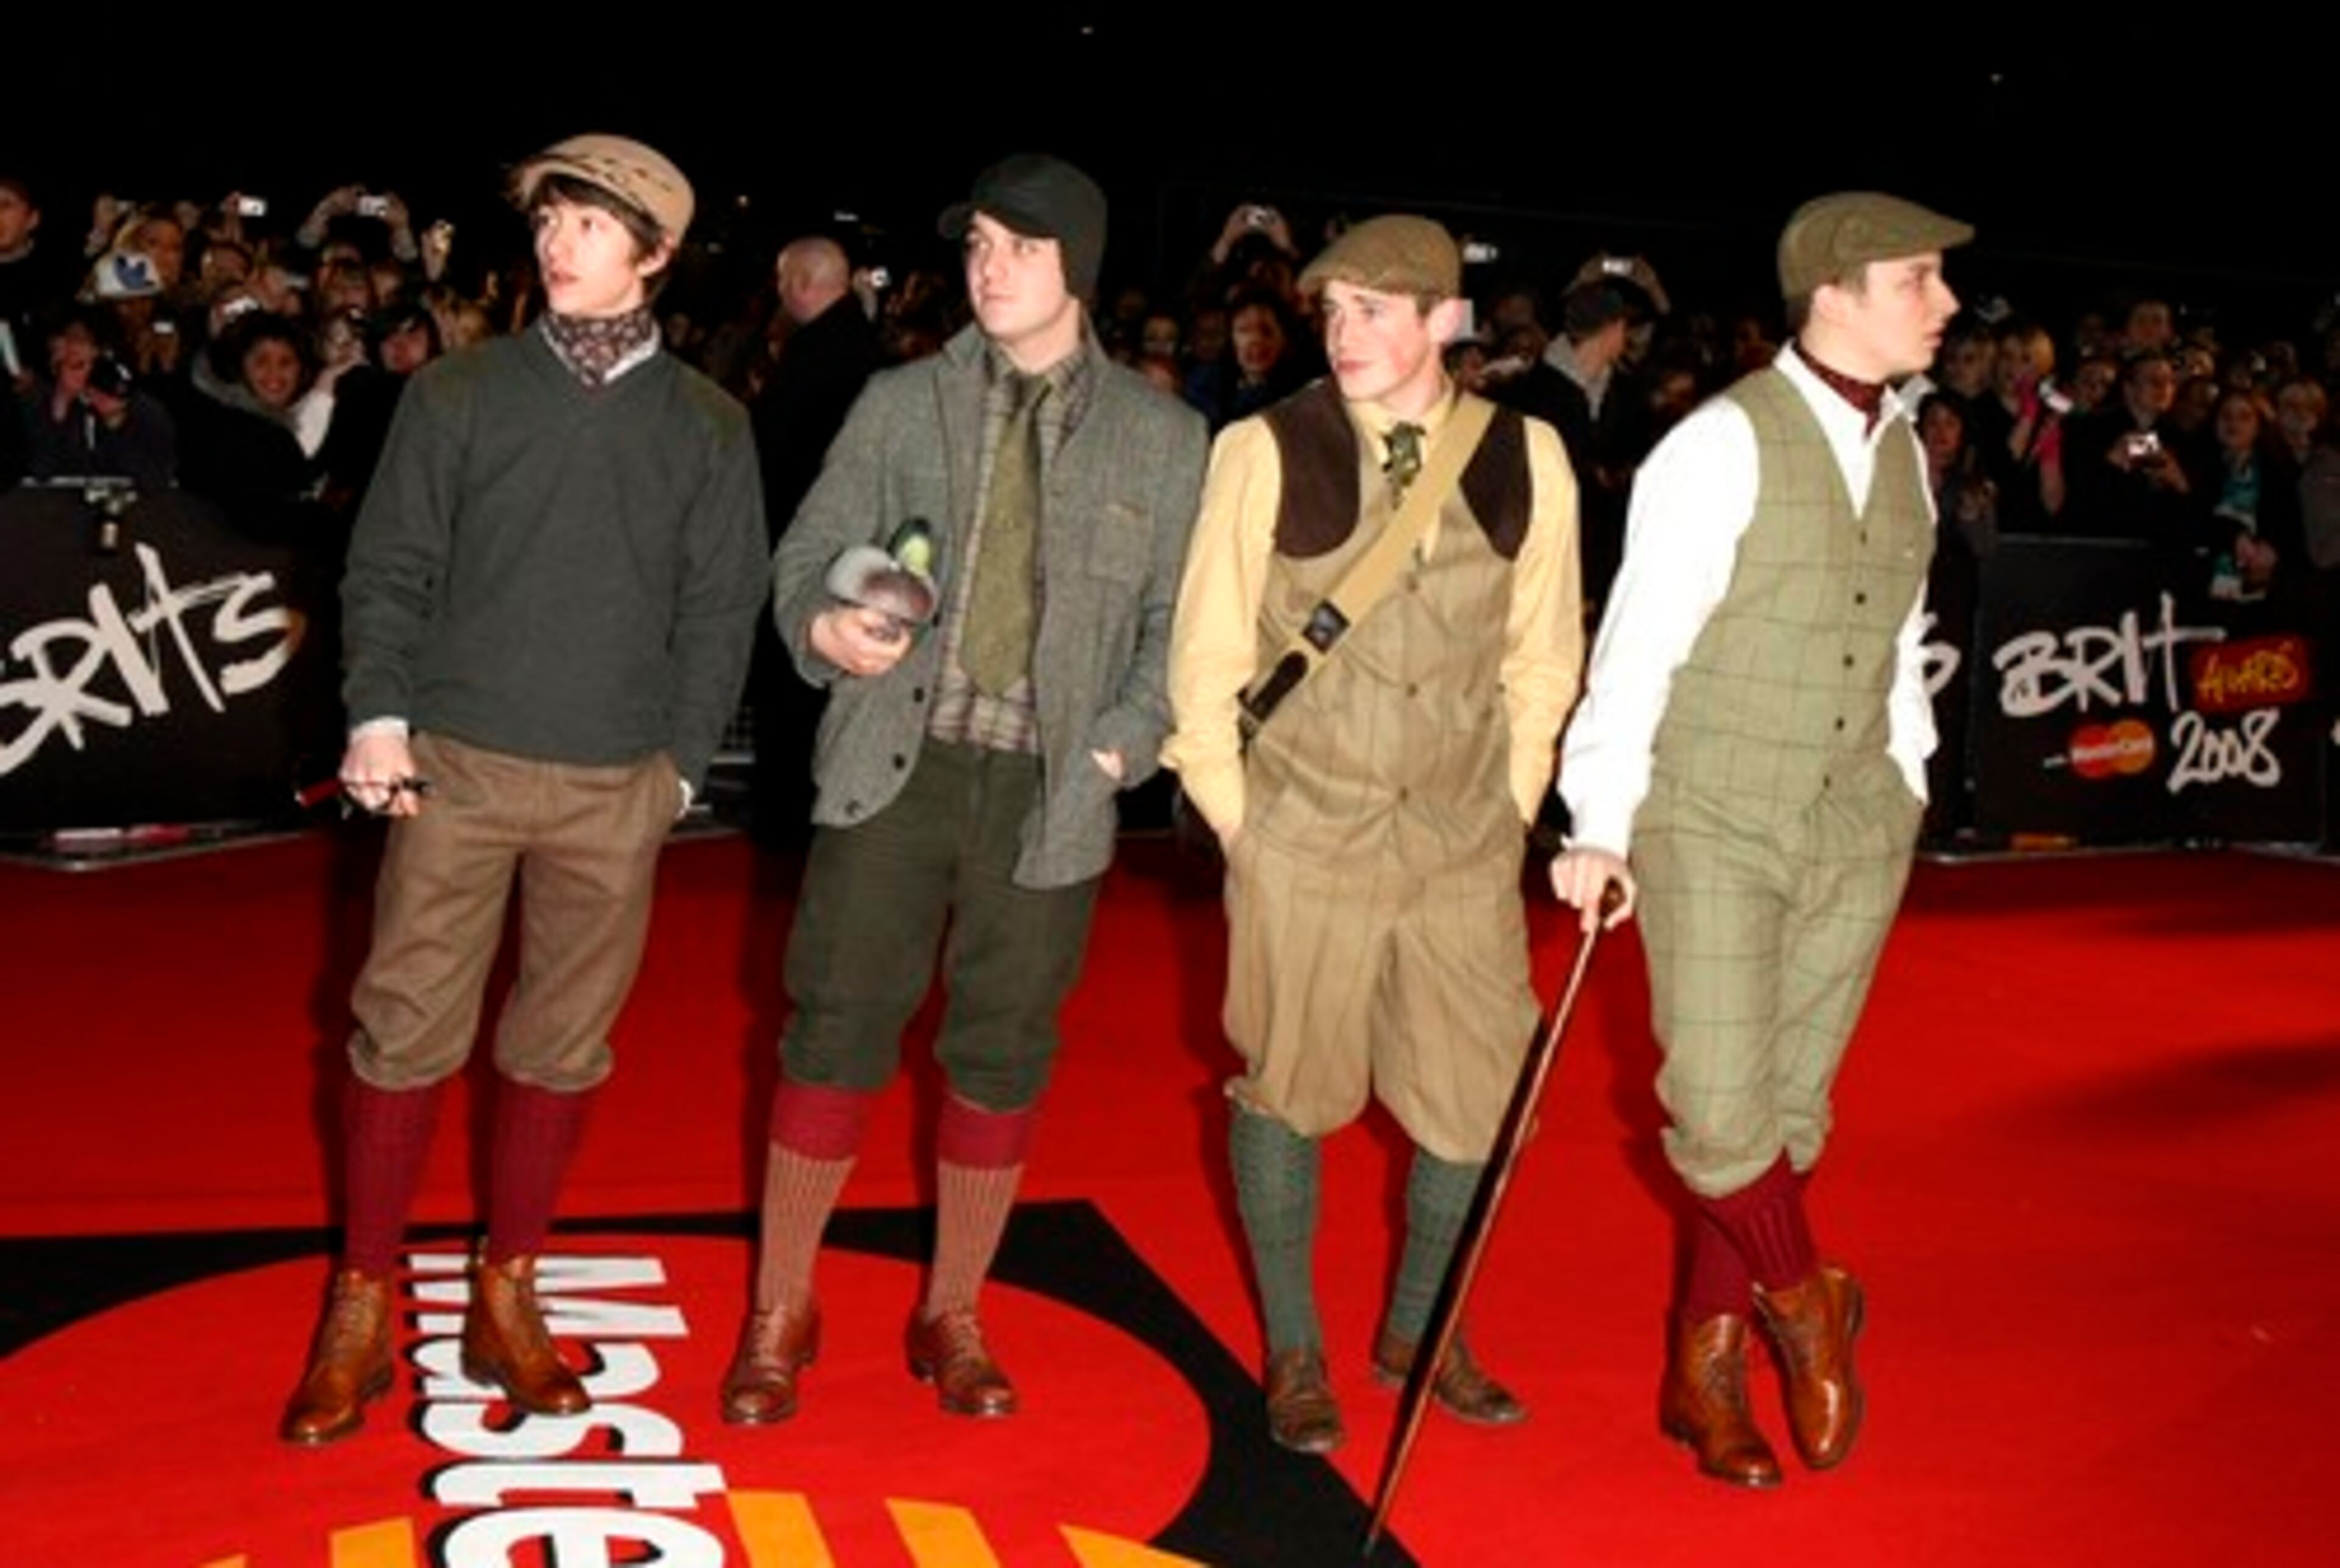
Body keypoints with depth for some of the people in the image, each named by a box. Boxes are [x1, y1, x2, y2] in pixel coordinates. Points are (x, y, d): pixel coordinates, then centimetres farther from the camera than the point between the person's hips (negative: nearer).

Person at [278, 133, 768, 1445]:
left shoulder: (709, 428, 6)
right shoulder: (457, 396, 5)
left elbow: (721, 612, 6)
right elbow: (389, 569, 5)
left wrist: (681, 761, 1)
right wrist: (379, 715, -6)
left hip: (617, 790, 1)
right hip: (456, 766, 0)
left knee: (566, 1044, 7)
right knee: (405, 1032, 1)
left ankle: (508, 1297, 23)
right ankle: (364, 1309, 15)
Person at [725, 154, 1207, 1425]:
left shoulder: (1164, 439, 5)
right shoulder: (901, 404, 7)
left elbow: (1181, 626, 6)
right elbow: (809, 550, 8)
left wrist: (1116, 747, -7)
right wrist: (823, 626, -14)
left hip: (1048, 793, 0)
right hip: (894, 764, 0)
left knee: (1001, 1060, 8)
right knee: (836, 1035, 3)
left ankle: (951, 1318, 26)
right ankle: (780, 1311, 20)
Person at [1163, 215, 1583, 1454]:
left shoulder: (1527, 459, -1)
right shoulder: (1266, 452, -7)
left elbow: (1542, 658, 7)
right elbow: (1206, 661, -2)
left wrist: (1511, 810, 6)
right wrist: (1238, 822, -2)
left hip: (1465, 849, 2)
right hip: (1303, 841, -2)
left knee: (1479, 1104, 9)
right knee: (1287, 1095, 9)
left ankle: (1418, 1331, 34)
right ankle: (1295, 1353, 30)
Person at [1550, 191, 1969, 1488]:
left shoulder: (1903, 455, 9)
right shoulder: (1726, 442, -11)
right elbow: (1640, 638, -12)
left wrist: (1904, 793, 13)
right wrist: (1599, 825, -13)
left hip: (1853, 839, 6)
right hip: (1711, 830, -6)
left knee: (1791, 1109, 10)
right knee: (1719, 1111, -9)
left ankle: (1705, 1369, 25)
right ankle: (1803, 1304, 20)